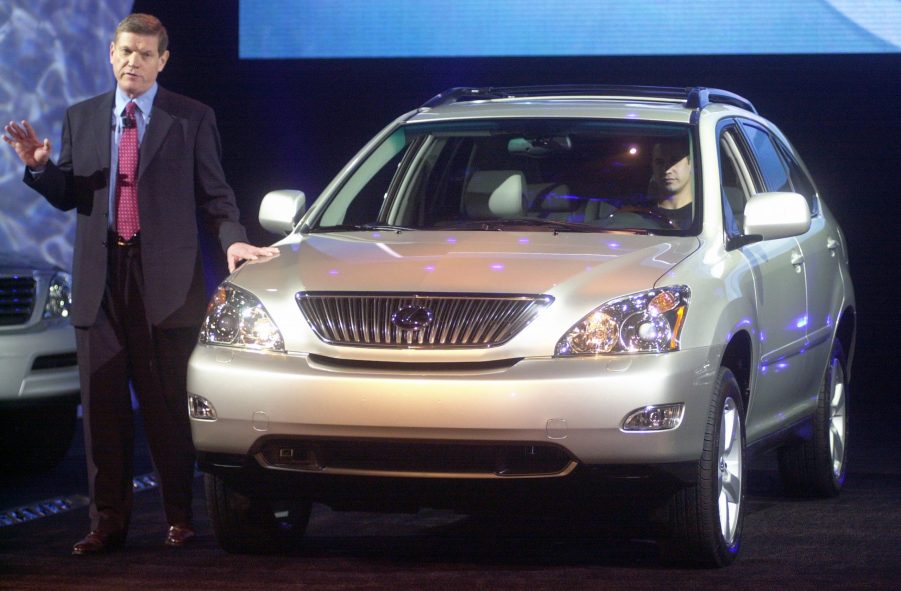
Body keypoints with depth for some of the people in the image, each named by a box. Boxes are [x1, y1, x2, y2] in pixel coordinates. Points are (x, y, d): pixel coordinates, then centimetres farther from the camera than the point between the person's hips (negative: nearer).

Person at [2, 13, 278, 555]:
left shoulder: (192, 119, 4)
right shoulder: (81, 119, 13)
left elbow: (215, 196, 3)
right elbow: (67, 196, 12)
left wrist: (233, 239, -15)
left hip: (167, 282, -3)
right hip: (100, 281, 3)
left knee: (169, 408, -1)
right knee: (103, 408, 4)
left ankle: (180, 519, 7)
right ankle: (108, 522, 10)